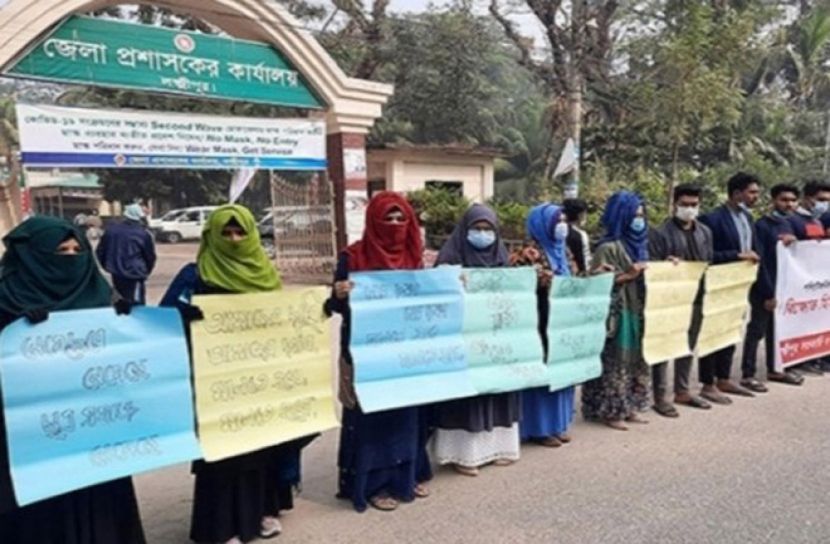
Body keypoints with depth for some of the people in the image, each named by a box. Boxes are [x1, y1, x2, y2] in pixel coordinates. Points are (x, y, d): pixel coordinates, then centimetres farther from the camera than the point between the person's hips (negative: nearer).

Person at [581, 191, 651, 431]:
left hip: (637, 311, 9)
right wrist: (628, 275, -24)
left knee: (635, 360, 13)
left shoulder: (638, 244, 12)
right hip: (616, 313, -8)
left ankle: (628, 407, 23)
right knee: (615, 361, -3)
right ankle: (610, 410, 7)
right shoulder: (607, 247, -13)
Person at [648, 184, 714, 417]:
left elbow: (710, 264, 17)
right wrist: (667, 263, -29)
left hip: (696, 298, 7)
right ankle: (660, 396, 6)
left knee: (688, 346, 15)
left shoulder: (705, 232, 12)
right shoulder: (660, 233, -8)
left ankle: (682, 391, 28)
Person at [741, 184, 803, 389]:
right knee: (757, 331, -3)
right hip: (765, 290, -7)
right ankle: (748, 374, 3)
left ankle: (774, 369, 26)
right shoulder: (762, 225, -12)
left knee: (777, 330, 15)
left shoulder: (788, 225, 12)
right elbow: (759, 262, -17)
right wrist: (768, 292, -18)